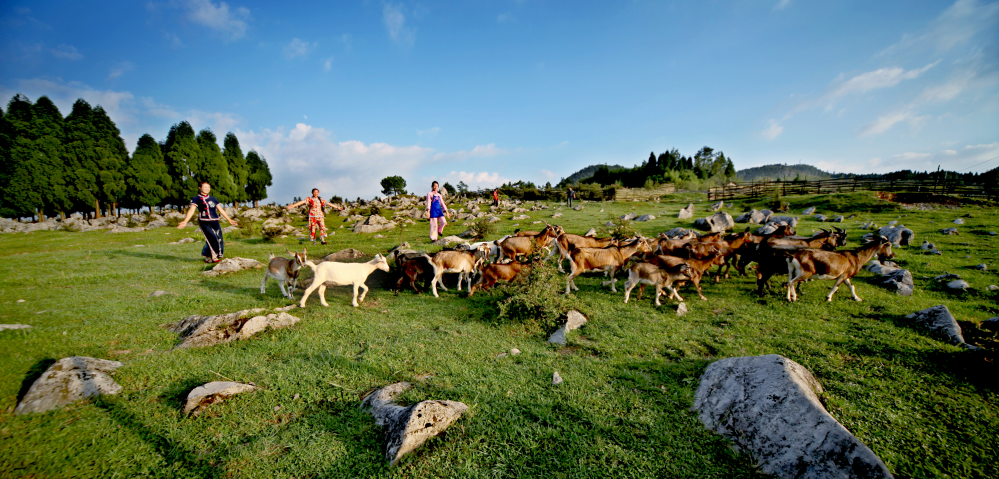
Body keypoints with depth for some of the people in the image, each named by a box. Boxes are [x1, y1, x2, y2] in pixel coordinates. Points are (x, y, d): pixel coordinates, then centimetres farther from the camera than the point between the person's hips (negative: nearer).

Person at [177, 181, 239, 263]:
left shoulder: (213, 199, 19)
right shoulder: (196, 199, 4)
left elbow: (221, 210, 22)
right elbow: (191, 210, -6)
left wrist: (229, 220, 23)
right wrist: (185, 221, -18)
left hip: (215, 222, 5)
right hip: (204, 222, -5)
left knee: (219, 240, 0)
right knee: (212, 238, -17)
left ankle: (208, 257, 16)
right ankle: (214, 257, -11)